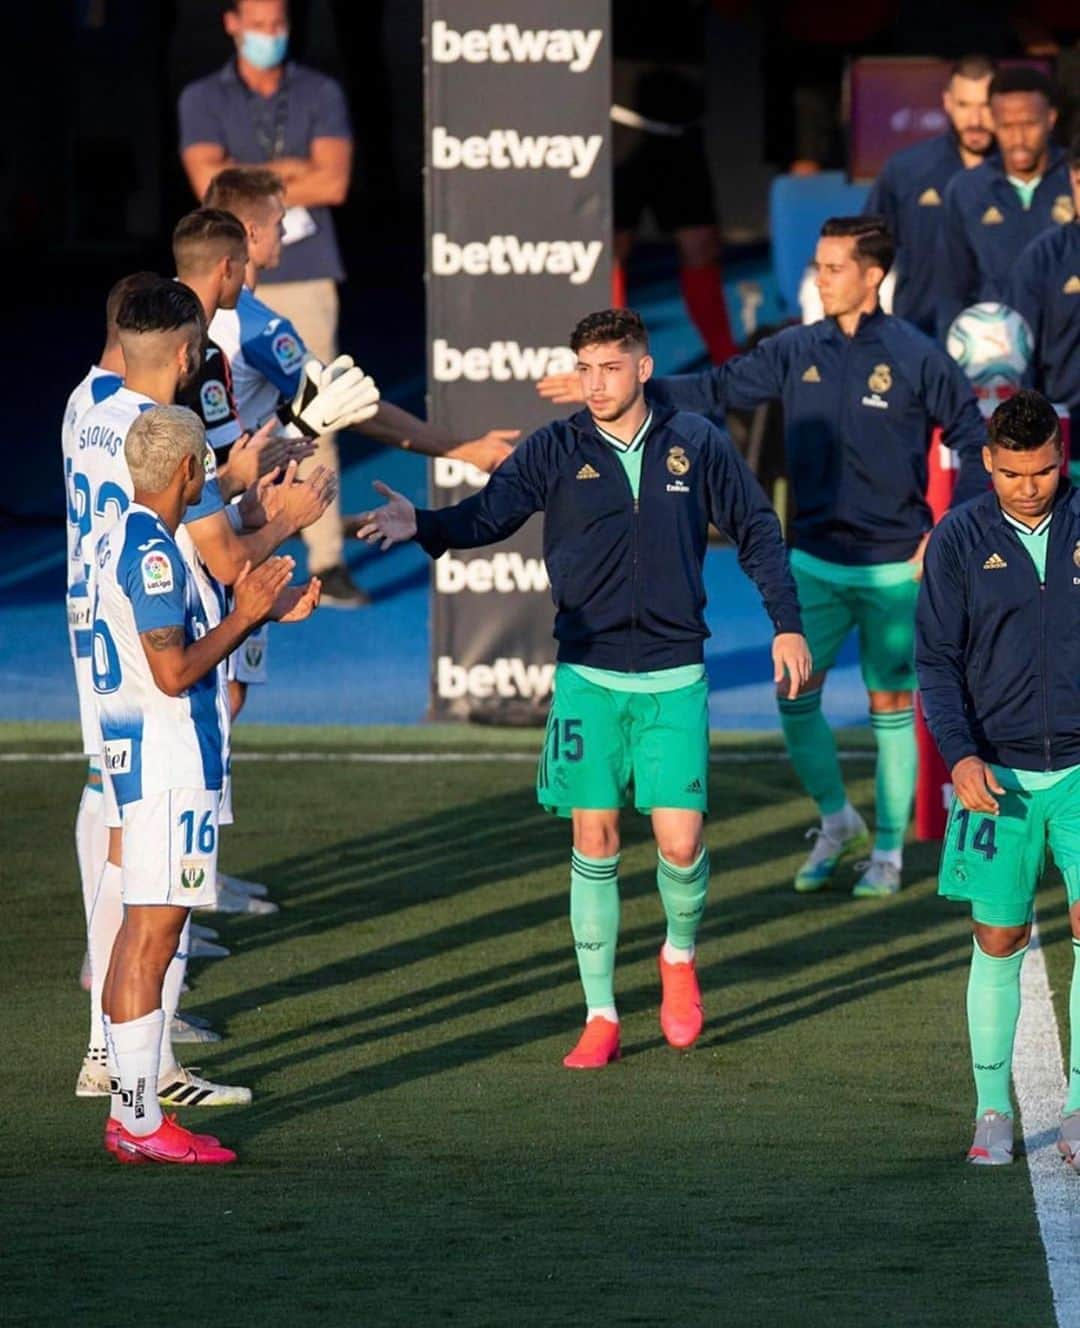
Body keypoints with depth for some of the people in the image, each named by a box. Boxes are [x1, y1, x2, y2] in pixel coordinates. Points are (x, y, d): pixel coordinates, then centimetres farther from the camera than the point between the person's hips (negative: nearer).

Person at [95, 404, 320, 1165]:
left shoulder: (125, 542, 16)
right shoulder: (152, 552, -15)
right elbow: (175, 672, -20)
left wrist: (266, 614, 23)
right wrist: (244, 616, -9)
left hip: (138, 760, 11)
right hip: (169, 767, -11)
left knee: (143, 932, 12)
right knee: (153, 932, -10)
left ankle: (131, 1112, 14)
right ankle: (140, 1121, -11)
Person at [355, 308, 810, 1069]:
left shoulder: (697, 445, 1)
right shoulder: (557, 451, -1)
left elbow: (757, 532, 11)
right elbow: (487, 515, -9)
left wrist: (787, 624, 9)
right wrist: (420, 526, -28)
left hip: (673, 678, 0)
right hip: (587, 674, 0)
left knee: (680, 842, -7)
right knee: (594, 842, 0)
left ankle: (680, 956, 25)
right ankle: (601, 1017, 10)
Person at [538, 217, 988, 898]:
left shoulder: (914, 356, -8)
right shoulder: (798, 351, 3)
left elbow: (975, 438, -3)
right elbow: (717, 389, 5)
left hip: (893, 566, -4)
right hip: (816, 559, 4)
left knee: (891, 704, 4)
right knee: (794, 693, 0)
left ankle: (889, 849, 16)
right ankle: (836, 818, 22)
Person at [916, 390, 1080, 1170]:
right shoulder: (960, 541, 0)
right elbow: (937, 661, 0)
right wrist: (959, 755, -14)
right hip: (997, 773, 0)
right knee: (999, 941, 5)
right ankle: (993, 1112, 17)